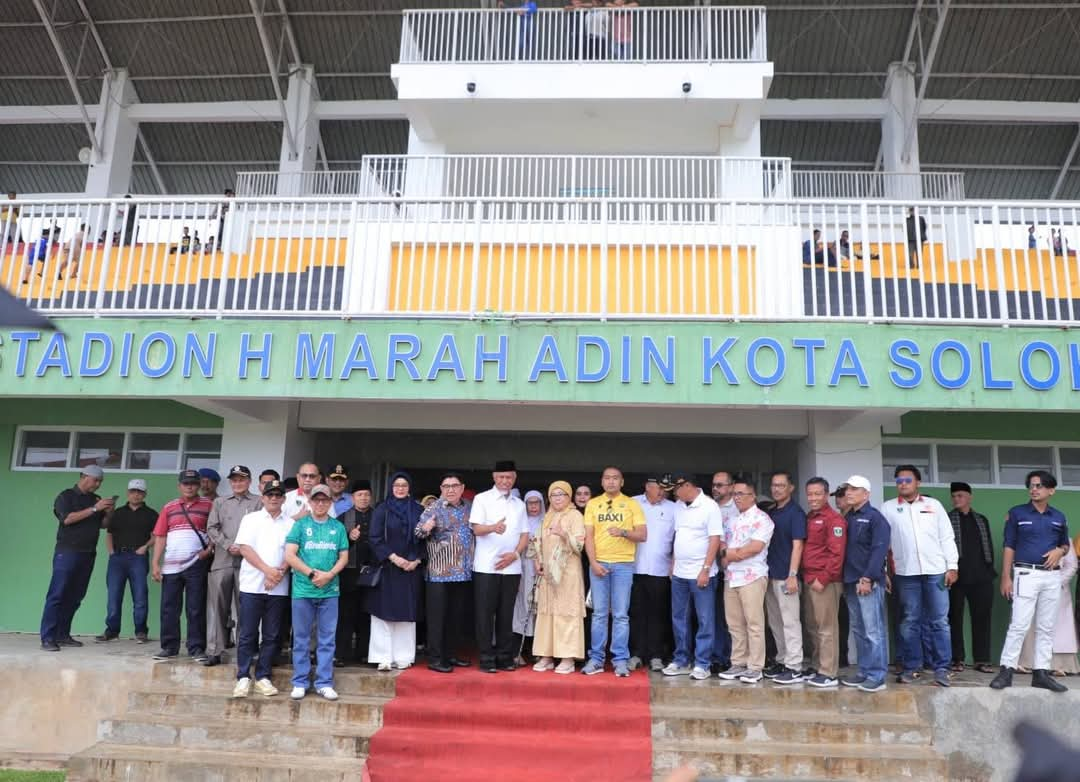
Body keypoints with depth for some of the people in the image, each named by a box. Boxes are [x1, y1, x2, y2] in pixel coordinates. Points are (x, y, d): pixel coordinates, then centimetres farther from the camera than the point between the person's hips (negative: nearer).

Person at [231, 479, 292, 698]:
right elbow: (244, 548, -3)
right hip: (252, 584, -1)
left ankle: (263, 678, 13)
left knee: (271, 635, 5)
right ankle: (243, 678, 9)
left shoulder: (290, 524, 10)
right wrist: (267, 570, -13)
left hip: (278, 587, 2)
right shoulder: (251, 519, 6)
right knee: (247, 634, 1)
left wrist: (280, 573, -13)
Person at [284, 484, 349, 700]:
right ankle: (300, 682, 17)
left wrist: (329, 575, -11)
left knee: (327, 639, 6)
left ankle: (324, 683, 13)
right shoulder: (300, 524, 2)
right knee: (301, 639, 7)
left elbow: (344, 557, 6)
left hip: (330, 591, 1)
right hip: (303, 590, -1)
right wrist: (313, 573, -12)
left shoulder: (338, 527, 7)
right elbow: (289, 556, -5)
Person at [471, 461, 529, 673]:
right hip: (486, 566, -3)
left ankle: (505, 658, 15)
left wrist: (515, 554, -6)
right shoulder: (482, 499, 1)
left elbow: (524, 535, 12)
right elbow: (476, 529, -9)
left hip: (511, 567, 4)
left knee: (506, 614, 7)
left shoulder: (519, 504, 14)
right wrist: (493, 528, -31)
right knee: (485, 614, -1)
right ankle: (487, 659, 6)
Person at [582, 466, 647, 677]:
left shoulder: (631, 504, 5)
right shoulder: (593, 504, 10)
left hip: (623, 564, -1)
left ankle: (621, 660, 7)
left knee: (620, 615, 0)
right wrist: (593, 562, -7)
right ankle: (596, 659, 11)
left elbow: (643, 535, 0)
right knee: (599, 613, 5)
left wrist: (624, 532, -18)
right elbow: (588, 536, 4)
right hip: (599, 563, 1)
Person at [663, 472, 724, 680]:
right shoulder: (678, 506, 9)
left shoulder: (710, 506, -11)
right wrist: (673, 564, 12)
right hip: (679, 573, 7)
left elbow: (715, 540, -13)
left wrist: (705, 570, -16)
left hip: (701, 573, -7)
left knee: (705, 620, 2)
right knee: (679, 619, 12)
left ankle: (702, 664, 10)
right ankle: (681, 661, 23)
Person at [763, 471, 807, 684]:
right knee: (775, 623, 13)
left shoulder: (796, 513, -7)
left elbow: (797, 545, -13)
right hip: (770, 575, 8)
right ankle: (782, 661, 23)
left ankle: (794, 668, 2)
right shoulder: (770, 513, 14)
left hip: (785, 576, -8)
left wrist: (792, 575, -19)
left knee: (790, 622, -4)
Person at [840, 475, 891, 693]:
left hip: (869, 582, -8)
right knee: (858, 630, 12)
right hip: (851, 582, 8)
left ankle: (877, 676, 0)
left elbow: (879, 550, -14)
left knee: (874, 631, -5)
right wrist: (844, 578, 10)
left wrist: (867, 578, -19)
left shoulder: (875, 517, -6)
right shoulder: (848, 518, 16)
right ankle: (864, 672, 20)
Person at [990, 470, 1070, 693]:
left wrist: (1059, 551, -4)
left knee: (1046, 627, 7)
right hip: (1026, 574, -4)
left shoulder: (1059, 517, 10)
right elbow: (1009, 547, -1)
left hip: (1052, 576, 4)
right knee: (1019, 625, -8)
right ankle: (1006, 671, -5)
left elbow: (1065, 544, 21)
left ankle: (1041, 673, 14)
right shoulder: (1016, 513, 0)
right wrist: (1006, 577, -7)